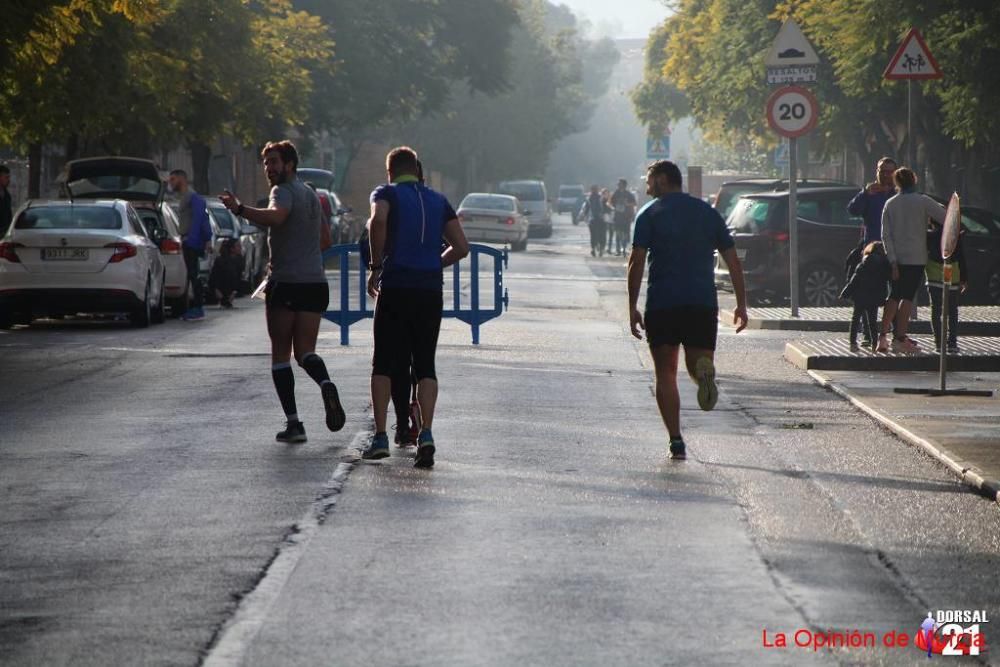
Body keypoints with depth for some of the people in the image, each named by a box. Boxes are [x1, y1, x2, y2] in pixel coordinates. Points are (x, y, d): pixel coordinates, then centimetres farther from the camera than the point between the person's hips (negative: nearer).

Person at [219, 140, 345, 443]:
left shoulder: (284, 191, -7)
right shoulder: (311, 195, 20)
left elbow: (276, 216, -31)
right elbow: (325, 240, 29)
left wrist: (240, 209, -38)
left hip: (285, 282, -7)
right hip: (315, 282, 7)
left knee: (280, 353, 3)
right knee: (305, 351, 7)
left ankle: (293, 422, -3)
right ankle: (326, 385, -26)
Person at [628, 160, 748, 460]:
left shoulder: (650, 214, 1)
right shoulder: (708, 212, 12)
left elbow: (636, 261, -7)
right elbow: (733, 261, 10)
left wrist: (632, 307, -5)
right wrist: (741, 304, 14)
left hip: (662, 303, -2)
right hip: (703, 301, 2)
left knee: (666, 373, 6)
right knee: (697, 361, 11)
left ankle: (676, 442, -3)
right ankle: (704, 369, -27)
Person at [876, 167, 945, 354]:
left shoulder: (890, 204, 5)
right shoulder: (923, 201, -6)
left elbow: (886, 235, 0)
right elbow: (947, 218, -11)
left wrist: (893, 261, -1)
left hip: (897, 257, 4)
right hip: (916, 257, -4)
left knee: (894, 296, 15)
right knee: (908, 297, -2)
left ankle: (883, 337, 8)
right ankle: (900, 339, -4)